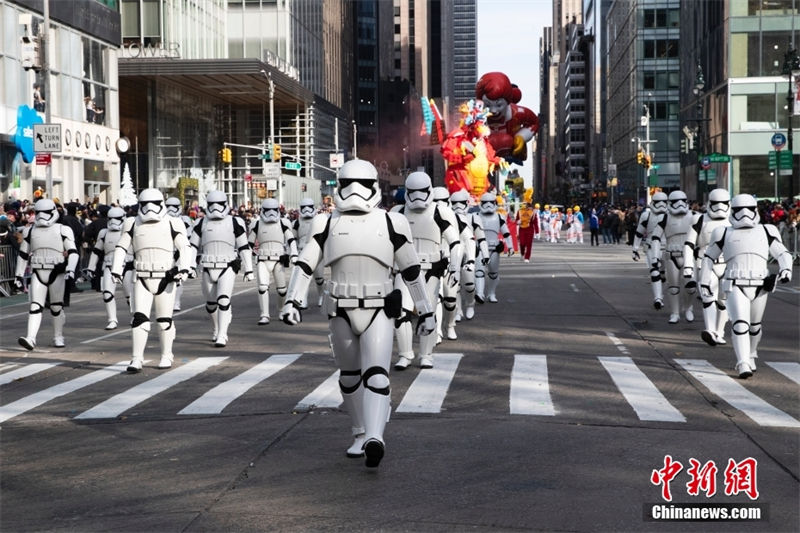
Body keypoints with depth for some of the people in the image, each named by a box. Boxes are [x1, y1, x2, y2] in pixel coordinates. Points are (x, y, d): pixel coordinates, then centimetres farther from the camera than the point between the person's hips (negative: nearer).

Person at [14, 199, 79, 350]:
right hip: (37, 273, 2)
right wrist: (18, 275, 14)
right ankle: (30, 339, -16)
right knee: (35, 306, -8)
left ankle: (58, 337, 20)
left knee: (57, 307, 6)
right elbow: (23, 254, 16)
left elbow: (73, 252, -7)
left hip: (57, 273, -2)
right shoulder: (30, 231, 9)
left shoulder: (63, 230, -2)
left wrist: (70, 269, -22)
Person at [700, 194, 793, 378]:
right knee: (740, 324, -17)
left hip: (760, 285, 3)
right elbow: (709, 258, 16)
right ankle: (743, 365, -20)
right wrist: (704, 282, 11)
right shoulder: (725, 234, 9)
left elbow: (782, 253, 12)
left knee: (754, 326, 16)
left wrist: (785, 269, -9)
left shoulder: (766, 232, 12)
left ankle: (751, 356, 40)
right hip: (735, 286, -3)